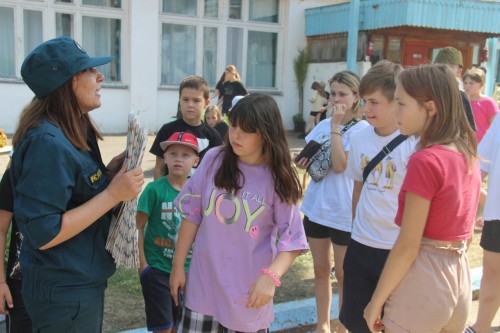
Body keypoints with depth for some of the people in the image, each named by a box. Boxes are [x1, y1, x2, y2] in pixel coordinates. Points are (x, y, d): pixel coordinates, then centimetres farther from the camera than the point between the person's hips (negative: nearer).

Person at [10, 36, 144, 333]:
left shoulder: (74, 131, 5)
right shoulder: (48, 142, -24)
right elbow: (43, 234, -26)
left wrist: (110, 172, -3)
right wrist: (114, 193, -25)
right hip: (64, 293, -9)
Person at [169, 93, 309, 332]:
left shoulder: (277, 179, -9)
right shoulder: (214, 160, -6)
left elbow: (292, 239, -9)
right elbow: (192, 214, 1)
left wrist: (271, 276, -25)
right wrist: (178, 265, 4)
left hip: (249, 290, -1)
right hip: (203, 283, 2)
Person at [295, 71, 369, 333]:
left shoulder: (362, 129, -12)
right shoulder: (323, 125, 6)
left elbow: (339, 165, -24)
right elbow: (306, 154, 17)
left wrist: (336, 127, -20)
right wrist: (301, 161, -6)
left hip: (343, 213, -6)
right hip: (316, 207, 6)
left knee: (343, 275, 9)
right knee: (321, 270, 17)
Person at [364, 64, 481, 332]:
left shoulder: (425, 161, -22)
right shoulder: (468, 154, 3)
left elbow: (407, 247, -20)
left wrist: (376, 300, -11)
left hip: (422, 281, -8)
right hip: (459, 277, 8)